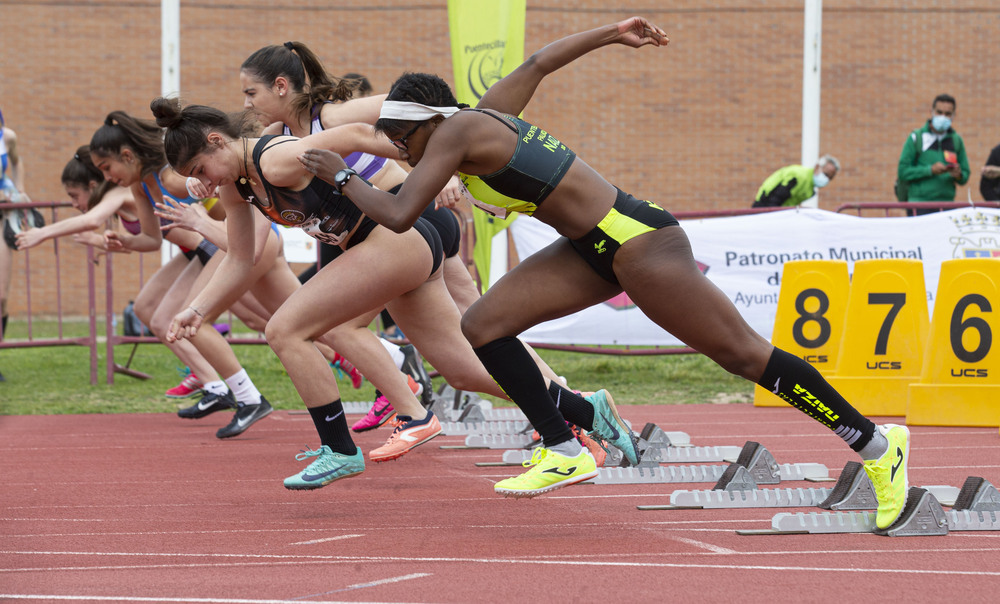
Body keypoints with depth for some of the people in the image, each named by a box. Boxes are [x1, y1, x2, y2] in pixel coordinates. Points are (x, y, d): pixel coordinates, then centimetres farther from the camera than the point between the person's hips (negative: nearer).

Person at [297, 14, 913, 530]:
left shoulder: (454, 133, -14)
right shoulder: (486, 114, 12)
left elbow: (398, 215, -19)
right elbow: (539, 63, 24)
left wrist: (341, 175, -4)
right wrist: (614, 33, 34)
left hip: (639, 243, -10)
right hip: (596, 250, 10)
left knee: (744, 353, -4)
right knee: (483, 327, 2)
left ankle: (877, 445, 5)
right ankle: (564, 454, 7)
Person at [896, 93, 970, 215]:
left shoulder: (956, 140, 13)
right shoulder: (916, 138, 2)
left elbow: (965, 176, 15)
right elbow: (903, 172, -4)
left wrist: (958, 175, -9)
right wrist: (930, 170, -15)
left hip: (947, 205, 4)